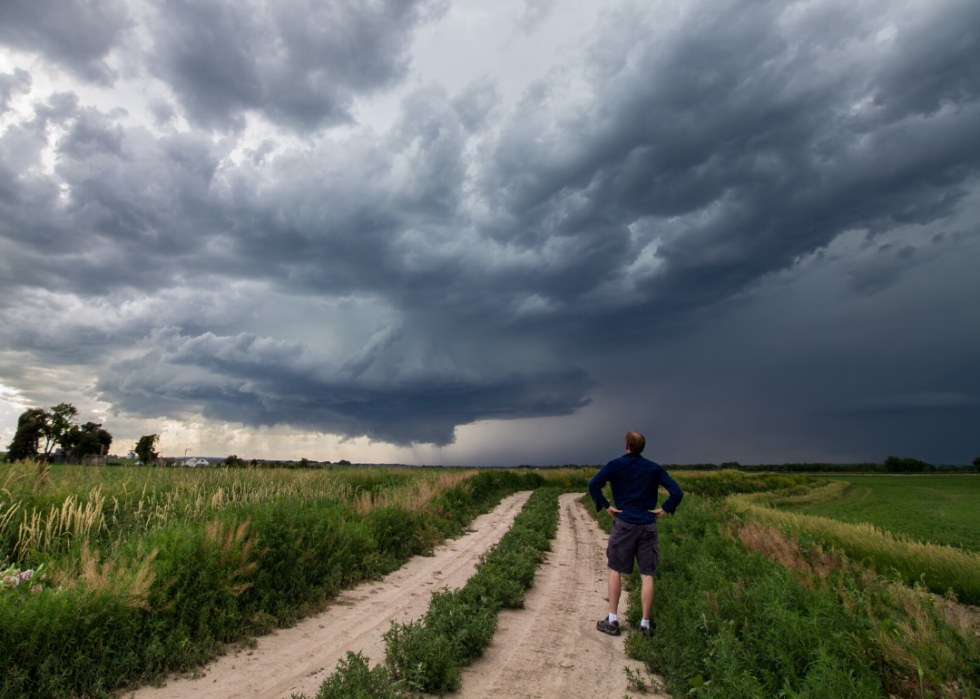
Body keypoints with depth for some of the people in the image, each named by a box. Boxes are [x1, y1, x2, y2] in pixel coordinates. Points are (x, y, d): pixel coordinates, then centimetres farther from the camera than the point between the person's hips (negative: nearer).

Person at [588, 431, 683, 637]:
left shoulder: (616, 465, -3)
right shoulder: (655, 469, 7)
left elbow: (593, 485, -16)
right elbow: (677, 492, -2)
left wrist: (606, 506, -7)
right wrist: (663, 510, 2)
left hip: (624, 524, -2)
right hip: (648, 526, 3)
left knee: (615, 570, 9)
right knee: (647, 575, 8)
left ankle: (612, 621, 13)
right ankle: (645, 624, 12)